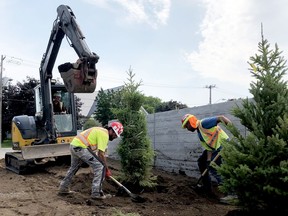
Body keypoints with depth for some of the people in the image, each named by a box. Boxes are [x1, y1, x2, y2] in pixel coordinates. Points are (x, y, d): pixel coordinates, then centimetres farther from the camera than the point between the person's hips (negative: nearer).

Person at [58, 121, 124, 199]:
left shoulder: (101, 131, 21)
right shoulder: (105, 135, -9)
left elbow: (99, 153, 26)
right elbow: (101, 154, -13)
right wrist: (107, 169, -5)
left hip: (73, 144, 11)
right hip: (81, 148, -10)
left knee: (74, 167, 30)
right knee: (100, 167, -7)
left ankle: (63, 189, 42)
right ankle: (96, 193, -4)